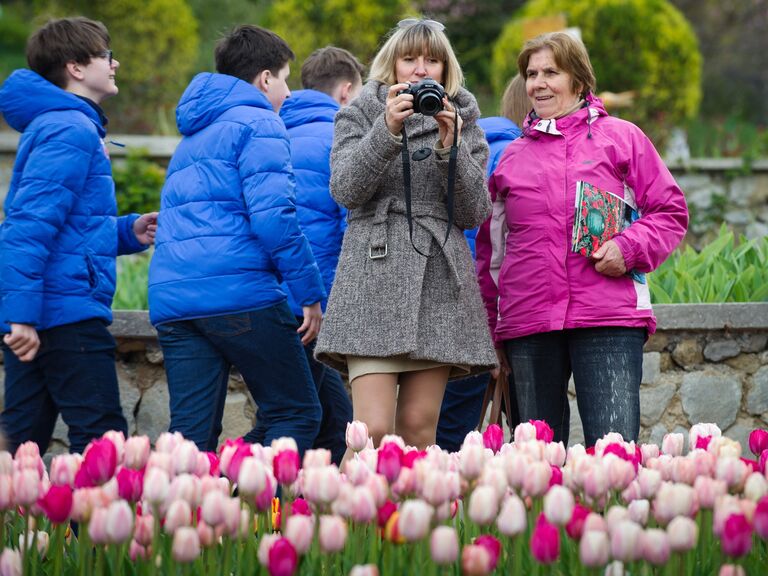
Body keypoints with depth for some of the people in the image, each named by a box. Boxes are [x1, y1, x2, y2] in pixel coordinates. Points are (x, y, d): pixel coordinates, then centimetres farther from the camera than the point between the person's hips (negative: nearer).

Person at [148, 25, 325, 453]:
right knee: (297, 414, 1)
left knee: (191, 433, 5)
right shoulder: (258, 124, 0)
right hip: (239, 291, -8)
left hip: (171, 299, 8)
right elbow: (272, 215, -12)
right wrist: (311, 294, -9)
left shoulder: (193, 136, 27)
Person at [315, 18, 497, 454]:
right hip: (376, 277, -2)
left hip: (441, 283, 2)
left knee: (419, 430, 0)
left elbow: (474, 213, 6)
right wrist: (388, 129, -15)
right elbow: (345, 189, -5)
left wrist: (449, 147, -7)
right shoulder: (360, 115, 12)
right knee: (373, 430, -14)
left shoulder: (465, 124, 16)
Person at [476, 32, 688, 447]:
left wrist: (629, 247, -10)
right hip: (527, 323, 3)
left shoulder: (622, 138, 9)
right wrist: (493, 326, 18)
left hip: (609, 319, -3)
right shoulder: (512, 156, 18)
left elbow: (670, 211, 8)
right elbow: (490, 247, 22)